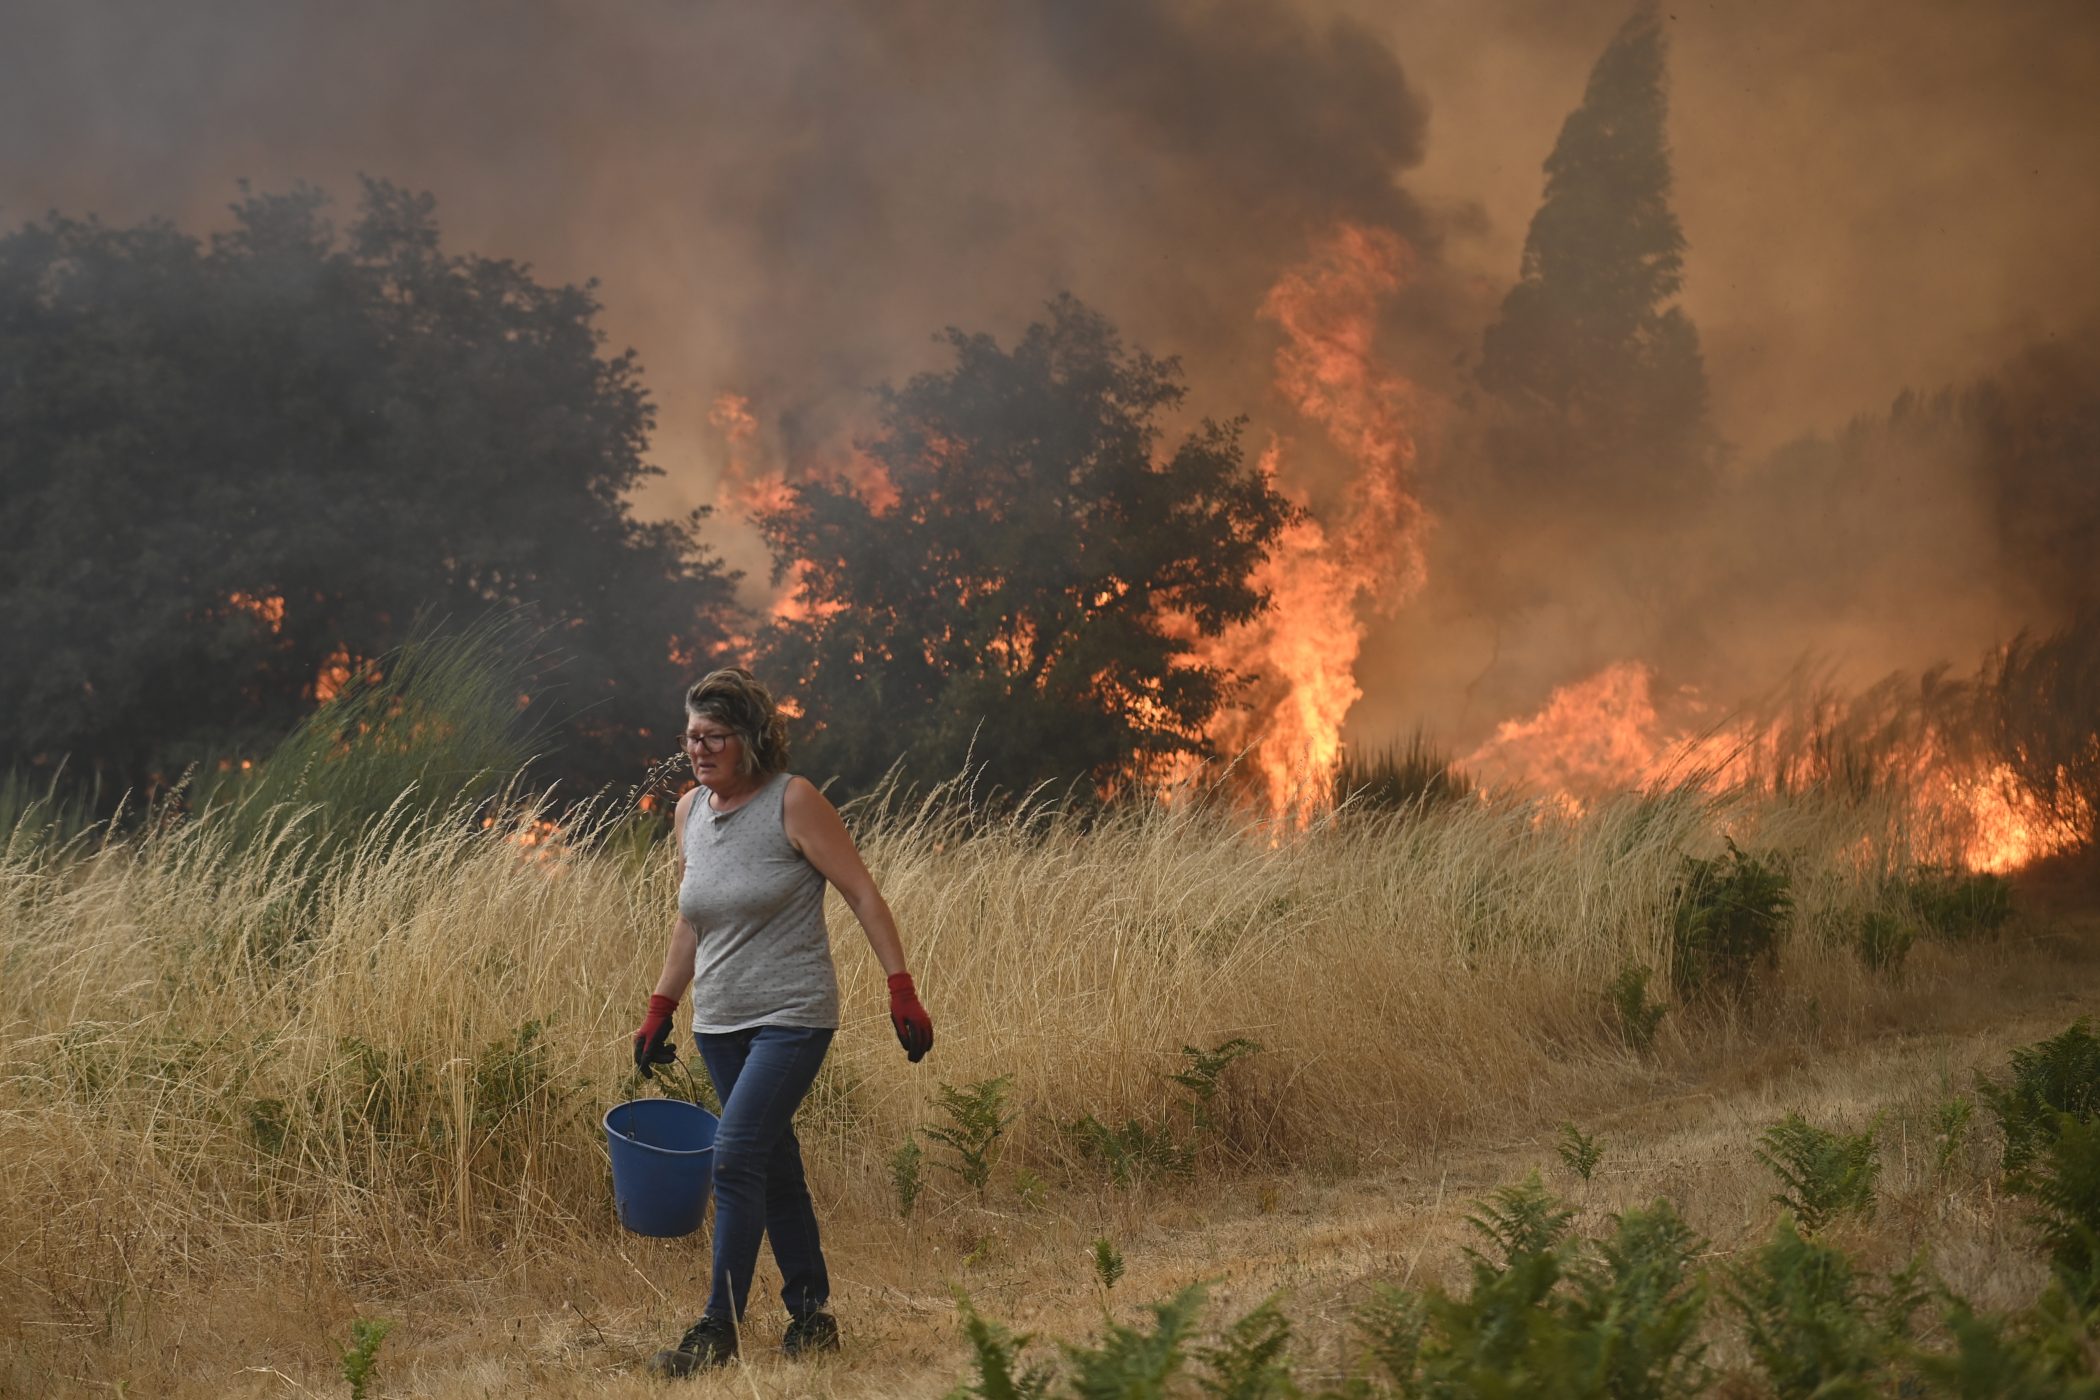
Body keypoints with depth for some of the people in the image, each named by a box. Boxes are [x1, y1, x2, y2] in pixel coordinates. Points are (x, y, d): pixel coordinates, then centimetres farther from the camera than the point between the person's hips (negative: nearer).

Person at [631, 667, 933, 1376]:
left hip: (792, 1018, -6)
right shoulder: (689, 811, 8)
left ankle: (719, 1330, -13)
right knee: (774, 1166, 11)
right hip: (720, 1024, 7)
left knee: (736, 1155, -16)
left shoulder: (793, 801, -11)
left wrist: (902, 992, -15)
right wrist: (659, 1010, 16)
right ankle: (811, 1315, 21)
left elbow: (864, 895, -10)